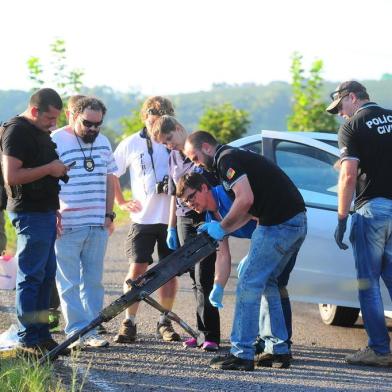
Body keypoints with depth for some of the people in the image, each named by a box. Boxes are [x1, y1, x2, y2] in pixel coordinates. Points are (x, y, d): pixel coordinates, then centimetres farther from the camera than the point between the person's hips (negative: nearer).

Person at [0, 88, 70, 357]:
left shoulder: (41, 132, 17)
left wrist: (59, 170, 15)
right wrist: (49, 169, -18)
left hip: (45, 211, 10)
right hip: (30, 213, -10)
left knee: (46, 275, 11)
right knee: (31, 277, -7)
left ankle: (42, 335, 17)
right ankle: (28, 341, -4)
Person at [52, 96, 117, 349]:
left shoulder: (103, 143, 13)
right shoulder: (56, 141, -6)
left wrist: (109, 215, 12)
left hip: (98, 225, 6)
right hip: (67, 226, -6)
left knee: (94, 281, 7)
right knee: (70, 282, -3)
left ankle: (91, 330, 12)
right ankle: (77, 331, -1)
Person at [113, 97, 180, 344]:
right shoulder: (132, 144, 3)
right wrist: (122, 202, 7)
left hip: (171, 219, 1)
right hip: (143, 219, -1)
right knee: (137, 270, -6)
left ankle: (165, 323, 17)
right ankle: (129, 324, 0)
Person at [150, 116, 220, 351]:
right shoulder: (173, 158, 13)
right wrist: (171, 228, 18)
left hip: (207, 219, -7)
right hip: (184, 221, 7)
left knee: (204, 279, -10)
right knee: (196, 279, 8)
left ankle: (211, 336, -8)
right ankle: (202, 331, 13)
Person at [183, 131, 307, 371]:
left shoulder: (227, 159, -7)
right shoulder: (236, 158, 25)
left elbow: (246, 200, -19)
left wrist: (222, 227, -7)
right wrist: (221, 230, 19)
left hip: (278, 225, -10)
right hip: (297, 223, 10)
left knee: (249, 285, -4)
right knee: (266, 283, 19)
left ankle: (242, 354, -3)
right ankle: (279, 350, 21)